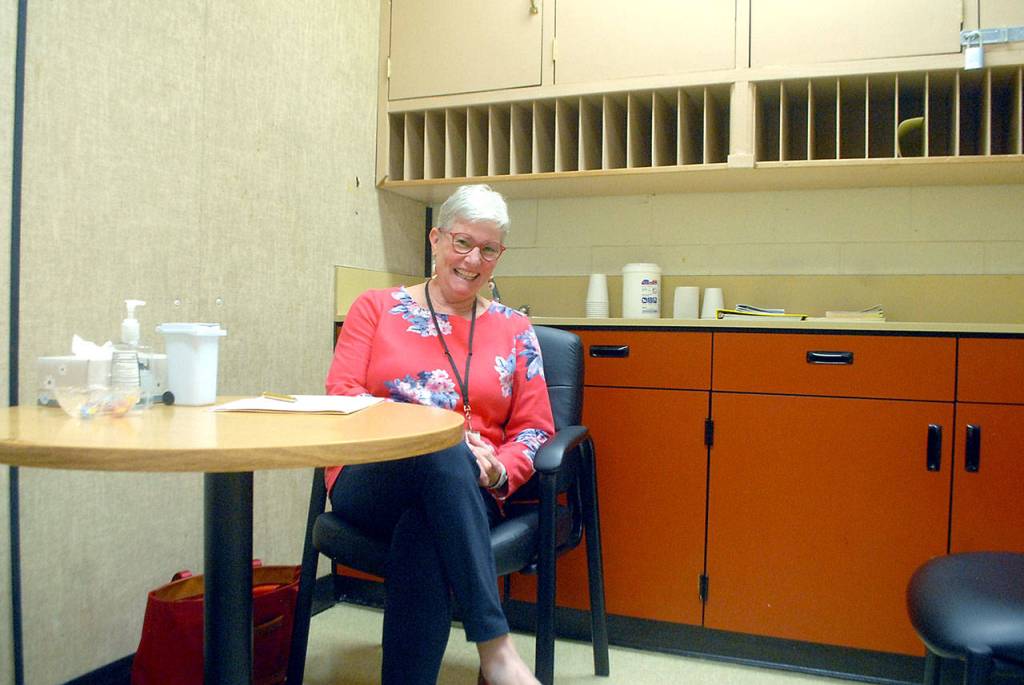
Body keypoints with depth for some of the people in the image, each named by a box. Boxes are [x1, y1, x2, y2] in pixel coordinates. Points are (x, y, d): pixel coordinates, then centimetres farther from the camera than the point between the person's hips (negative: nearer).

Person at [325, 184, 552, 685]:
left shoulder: (515, 331, 14)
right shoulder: (376, 307, 12)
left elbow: (535, 429, 11)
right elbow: (340, 397, 1)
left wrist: (497, 470, -13)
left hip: (464, 494, 1)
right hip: (372, 481, -1)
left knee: (422, 537, -37)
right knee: (443, 450, -37)